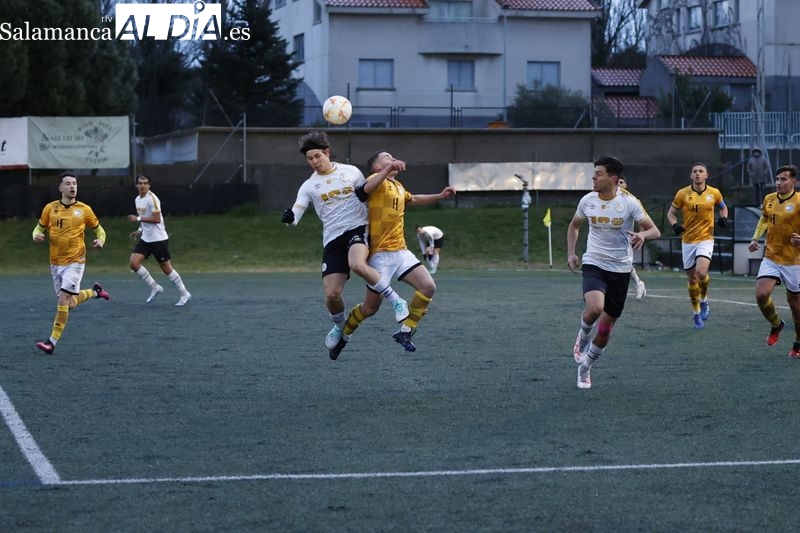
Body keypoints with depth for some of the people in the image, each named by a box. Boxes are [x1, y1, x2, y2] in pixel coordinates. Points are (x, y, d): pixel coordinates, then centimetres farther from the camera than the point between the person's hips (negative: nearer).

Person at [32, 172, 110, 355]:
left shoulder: (84, 209, -2)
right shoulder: (50, 208, 2)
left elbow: (99, 229, 11)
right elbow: (39, 228, 13)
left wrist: (100, 240, -10)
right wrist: (37, 235, -10)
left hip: (75, 261, -4)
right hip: (56, 263, 4)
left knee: (63, 299, -16)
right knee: (70, 303, 9)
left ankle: (53, 341, -12)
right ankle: (95, 291, 39)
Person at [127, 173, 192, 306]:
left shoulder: (152, 198, -15)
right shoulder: (138, 200, 11)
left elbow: (156, 219, -21)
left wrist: (138, 219, -18)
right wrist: (140, 230, 13)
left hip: (158, 239, -8)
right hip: (145, 239, 8)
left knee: (166, 268, -2)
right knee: (134, 263, -6)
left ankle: (184, 294, 11)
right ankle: (155, 288, 7)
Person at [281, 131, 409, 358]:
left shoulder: (351, 171, 7)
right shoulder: (309, 186, 7)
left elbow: (368, 192, 21)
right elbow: (295, 214, -3)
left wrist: (364, 191, -4)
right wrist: (289, 218, -28)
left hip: (358, 229, -2)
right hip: (332, 239, 2)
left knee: (357, 265, -37)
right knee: (331, 294, -9)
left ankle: (396, 301, -21)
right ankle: (340, 326, 25)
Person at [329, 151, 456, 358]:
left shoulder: (398, 186, 19)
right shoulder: (379, 181, -8)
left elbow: (413, 199, 42)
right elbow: (367, 187, -35)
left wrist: (440, 196, 34)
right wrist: (389, 169, -50)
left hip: (400, 251, 7)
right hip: (380, 254, -7)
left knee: (428, 287, -10)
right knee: (371, 307, 0)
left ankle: (405, 331, 4)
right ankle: (343, 335, 25)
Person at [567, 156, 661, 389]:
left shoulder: (629, 202, -10)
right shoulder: (588, 201, -2)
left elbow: (654, 230, -9)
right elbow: (574, 225, 17)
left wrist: (642, 234, -32)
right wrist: (571, 253, 4)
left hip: (620, 268, 0)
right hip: (594, 263, 0)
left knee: (606, 327, 6)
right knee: (594, 306, -30)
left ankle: (585, 368, 28)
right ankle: (583, 336, 2)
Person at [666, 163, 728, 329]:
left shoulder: (714, 193, -1)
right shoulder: (682, 194, -3)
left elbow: (723, 207, 18)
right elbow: (671, 213, 6)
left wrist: (724, 218, -3)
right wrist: (675, 225, -14)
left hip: (706, 239, -1)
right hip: (688, 240, 1)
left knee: (701, 272, -24)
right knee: (692, 278, 7)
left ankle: (704, 301, 5)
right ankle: (696, 313, 25)